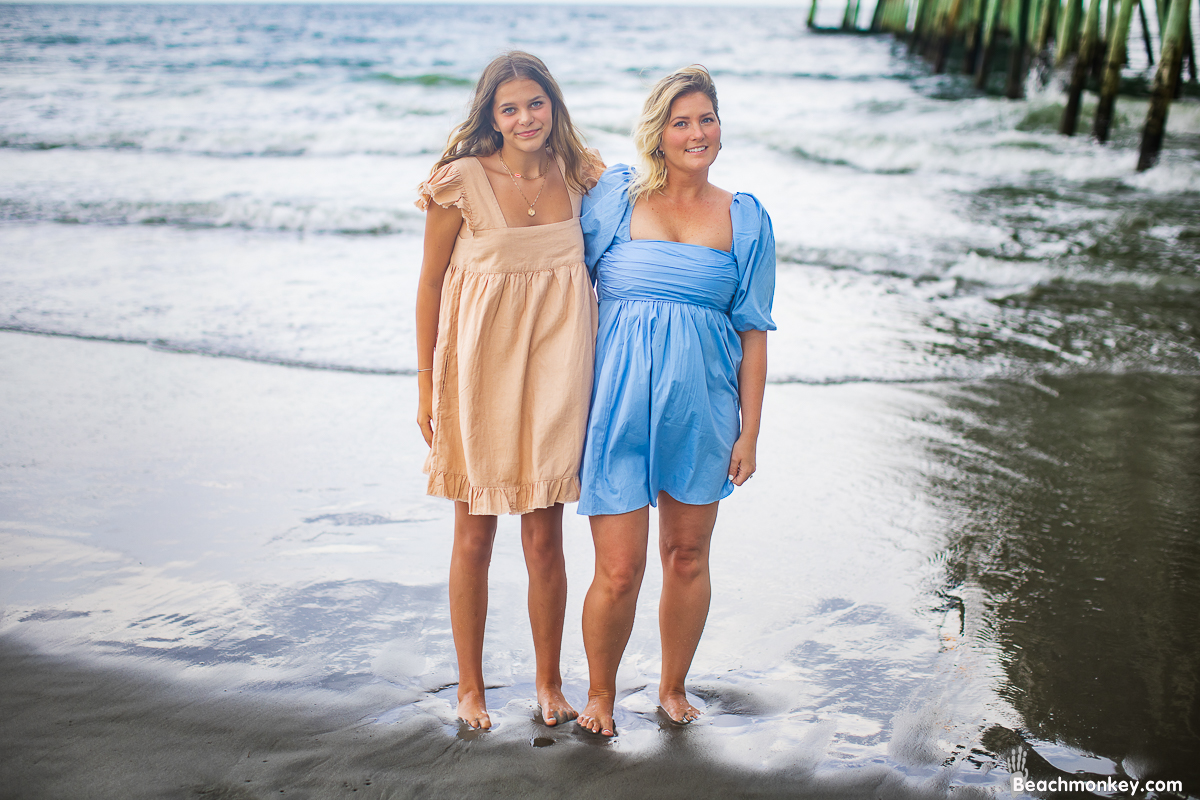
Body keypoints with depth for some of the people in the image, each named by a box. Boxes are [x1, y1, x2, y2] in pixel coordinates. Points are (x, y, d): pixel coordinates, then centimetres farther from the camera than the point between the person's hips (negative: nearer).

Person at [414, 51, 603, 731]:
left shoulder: (577, 178, 3)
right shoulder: (463, 182, -7)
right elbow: (431, 282, -1)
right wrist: (427, 384, -1)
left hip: (553, 370, 2)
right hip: (479, 368, -2)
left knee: (545, 539, 7)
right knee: (475, 537, 8)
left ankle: (550, 682, 25)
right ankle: (471, 686, 23)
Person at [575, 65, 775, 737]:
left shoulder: (746, 220, 5)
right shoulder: (615, 197, -1)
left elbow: (754, 333, 5)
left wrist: (749, 431, 3)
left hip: (701, 408, 2)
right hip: (620, 404, -2)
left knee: (688, 557, 12)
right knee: (620, 572, -3)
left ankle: (674, 687, 34)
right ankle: (601, 693, 22)